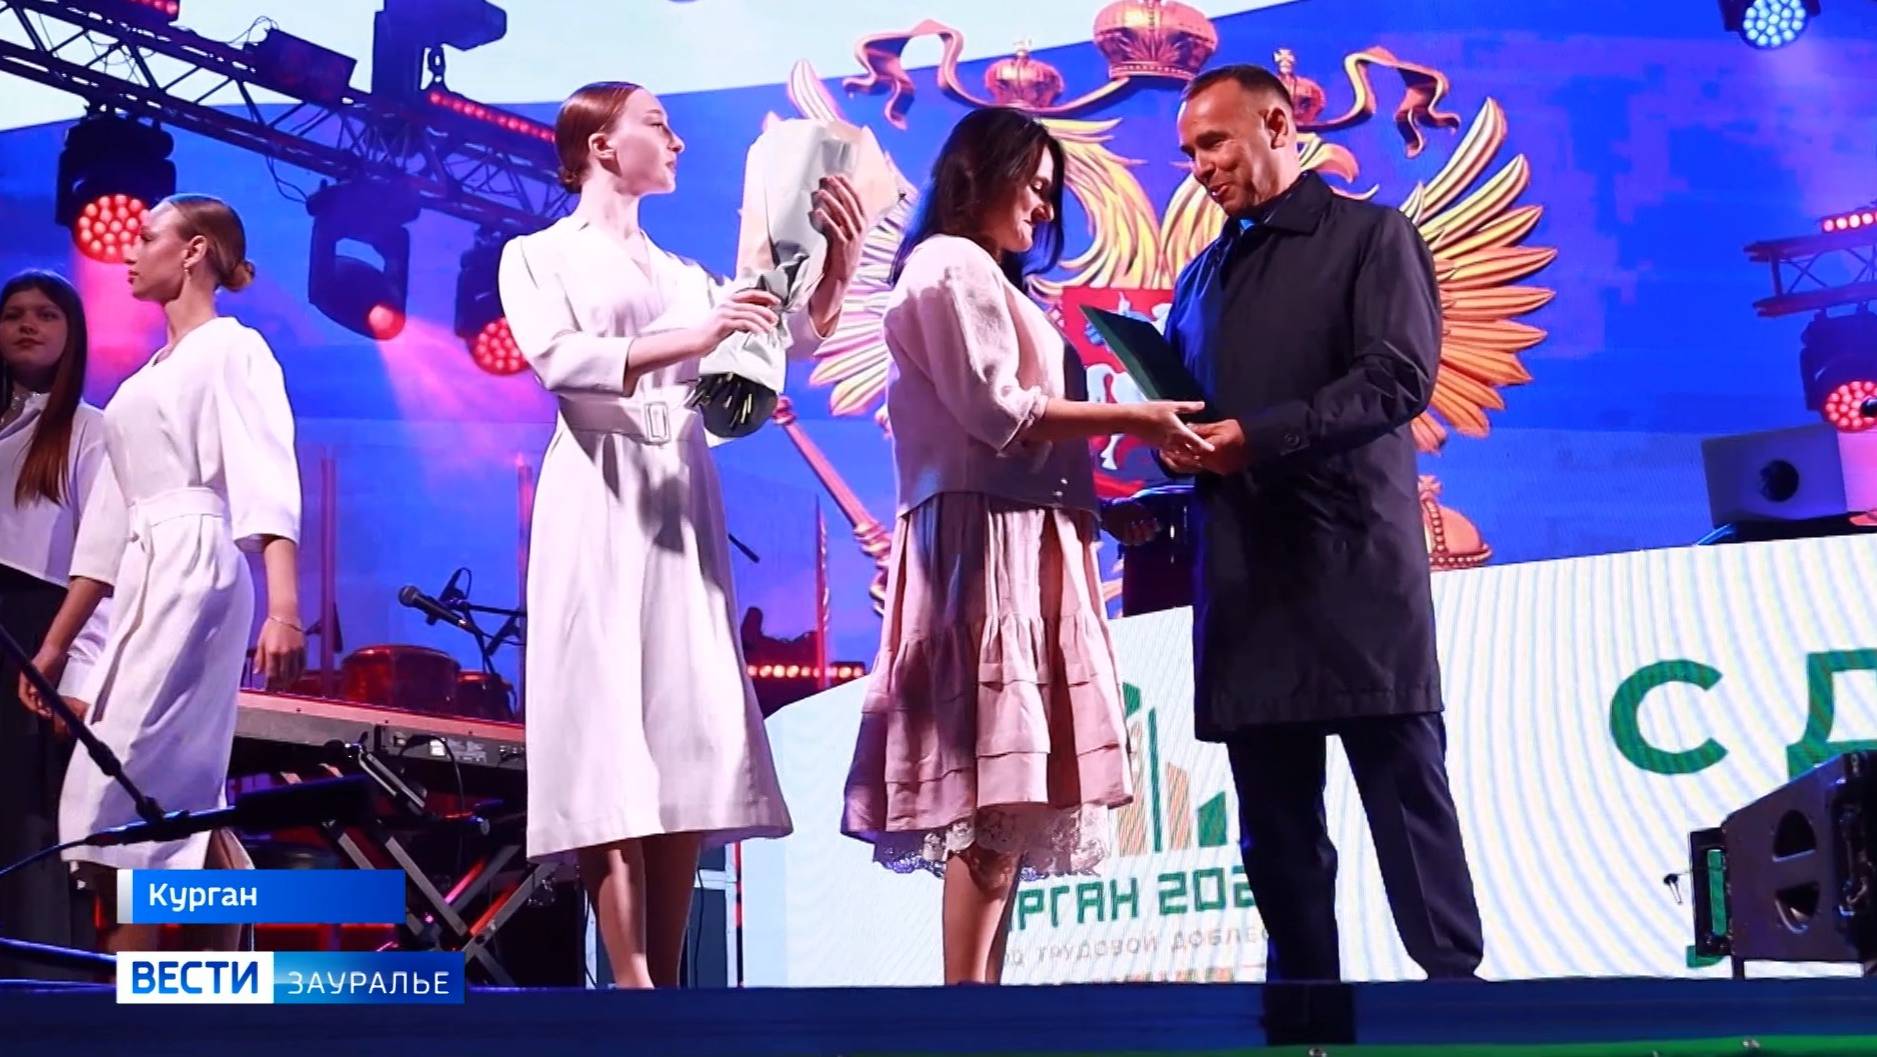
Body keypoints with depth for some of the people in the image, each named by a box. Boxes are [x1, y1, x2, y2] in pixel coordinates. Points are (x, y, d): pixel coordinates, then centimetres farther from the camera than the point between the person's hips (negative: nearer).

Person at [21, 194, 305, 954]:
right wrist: (56, 643, 21)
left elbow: (266, 479, -16)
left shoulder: (232, 349, -1)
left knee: (119, 806, -13)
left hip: (195, 572, -8)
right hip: (143, 582, 8)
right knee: (174, 810, 3)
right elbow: (109, 520, 24)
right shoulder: (148, 374, 24)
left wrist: (284, 609, -31)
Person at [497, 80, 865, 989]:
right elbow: (557, 359, -13)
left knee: (691, 738, -1)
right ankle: (630, 984, -14)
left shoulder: (685, 275, 23)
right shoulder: (539, 257, 7)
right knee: (610, 733, -12)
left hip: (683, 505, 6)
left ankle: (666, 980, 2)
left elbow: (794, 334, 9)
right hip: (600, 505, -5)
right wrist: (688, 341, -23)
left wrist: (839, 263, -10)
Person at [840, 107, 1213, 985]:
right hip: (984, 540, -10)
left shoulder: (988, 281, 29)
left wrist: (1100, 506, 11)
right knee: (997, 787, -15)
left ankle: (981, 992, 1)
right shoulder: (952, 264, -1)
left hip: (1021, 544, 10)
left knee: (1011, 792, 2)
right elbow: (998, 412, -12)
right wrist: (1135, 420, -9)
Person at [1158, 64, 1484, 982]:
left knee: (1405, 793, -4)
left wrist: (1258, 437, -19)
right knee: (1274, 821, 6)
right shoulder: (1202, 276, 23)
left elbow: (1400, 377, -10)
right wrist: (1173, 445, -3)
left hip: (1354, 569, -6)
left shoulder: (1373, 236, 4)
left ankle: (1453, 980, 1)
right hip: (1244, 580, 6)